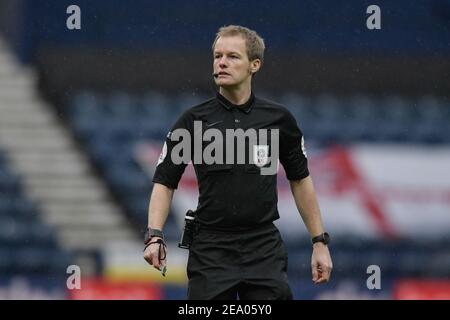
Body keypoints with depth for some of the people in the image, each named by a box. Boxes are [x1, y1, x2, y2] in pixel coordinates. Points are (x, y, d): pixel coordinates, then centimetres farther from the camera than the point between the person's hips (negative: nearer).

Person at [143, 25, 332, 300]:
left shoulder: (278, 119, 3)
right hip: (211, 252, -1)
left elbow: (300, 179, 13)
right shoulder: (194, 121, -1)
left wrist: (320, 242, 9)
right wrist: (155, 237, -13)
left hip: (265, 249, 1)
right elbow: (165, 181, 2)